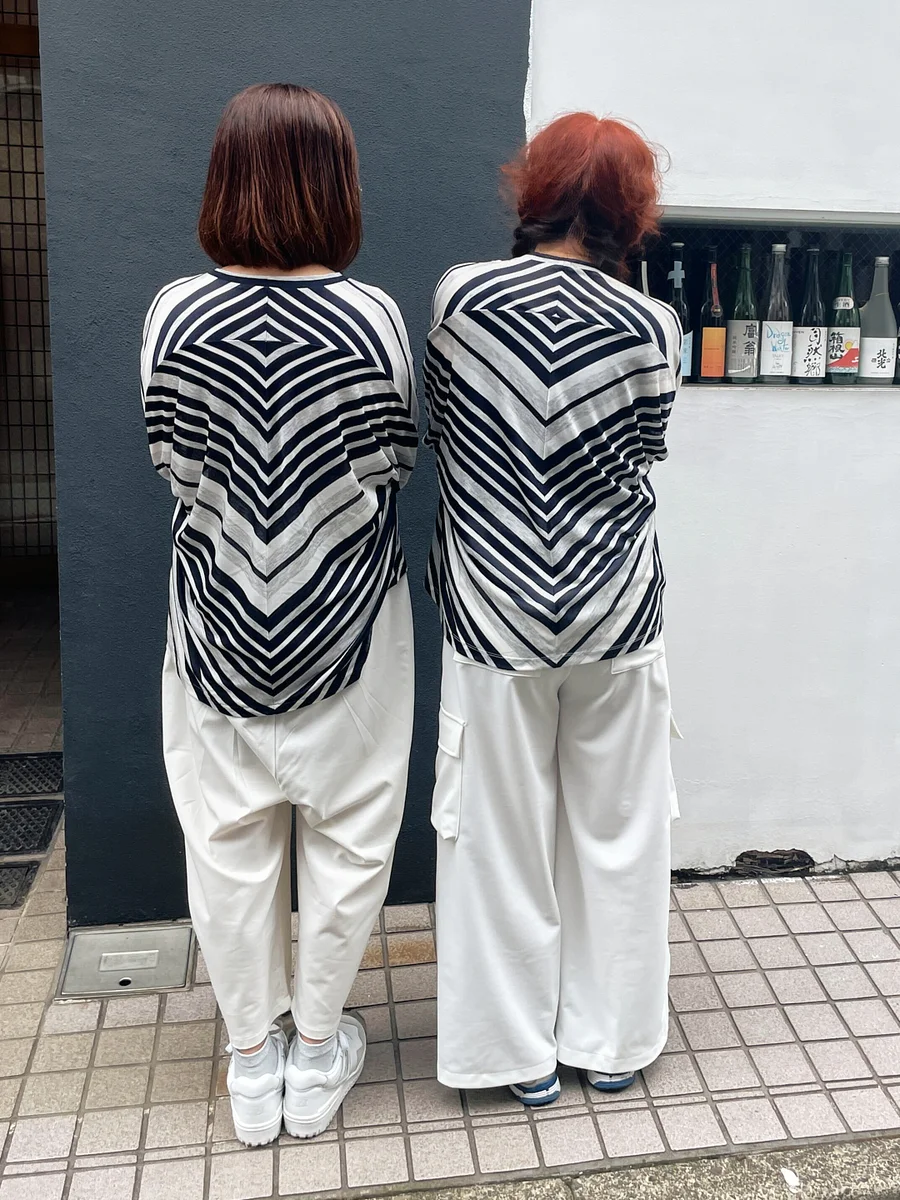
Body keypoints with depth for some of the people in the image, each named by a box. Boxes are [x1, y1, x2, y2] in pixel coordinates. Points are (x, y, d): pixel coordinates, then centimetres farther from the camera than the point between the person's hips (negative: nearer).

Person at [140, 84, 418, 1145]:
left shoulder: (174, 314, -10)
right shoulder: (371, 317, -13)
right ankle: (317, 1054, 31)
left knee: (228, 839, 15)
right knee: (343, 836, 15)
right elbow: (397, 462, -2)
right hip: (347, 621, -1)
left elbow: (173, 463, 1)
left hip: (218, 623, 2)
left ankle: (253, 1060, 30)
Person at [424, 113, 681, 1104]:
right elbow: (641, 462, 5)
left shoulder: (458, 298, -8)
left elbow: (442, 439, 5)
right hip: (615, 618, 1)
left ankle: (520, 1052, 28)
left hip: (496, 619, 0)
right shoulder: (650, 328, -8)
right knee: (614, 835, 16)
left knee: (503, 842, 13)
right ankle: (611, 1040, 33)